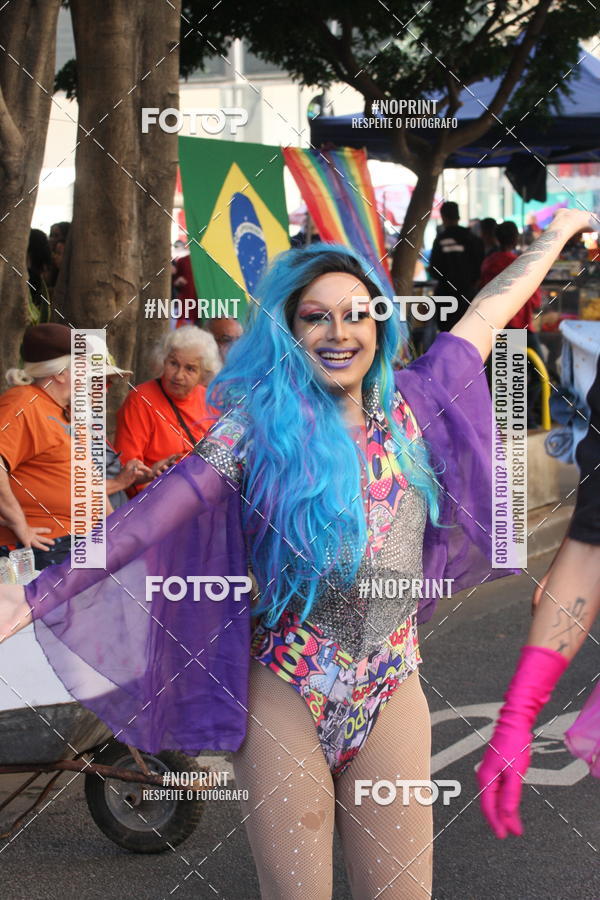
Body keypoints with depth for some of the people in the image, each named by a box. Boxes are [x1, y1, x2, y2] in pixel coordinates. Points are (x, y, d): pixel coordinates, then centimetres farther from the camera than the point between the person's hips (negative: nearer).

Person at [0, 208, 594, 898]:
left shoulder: (409, 408, 3)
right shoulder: (259, 426, -8)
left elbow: (487, 312, 17)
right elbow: (153, 515, -18)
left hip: (392, 695, 3)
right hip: (286, 697, -3)